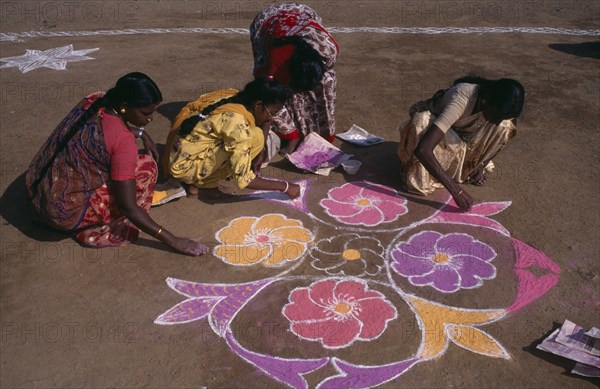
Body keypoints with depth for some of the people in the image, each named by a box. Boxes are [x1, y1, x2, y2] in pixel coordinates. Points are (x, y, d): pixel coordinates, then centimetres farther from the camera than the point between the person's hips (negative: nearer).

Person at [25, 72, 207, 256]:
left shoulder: (94, 101, -4)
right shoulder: (123, 139, -25)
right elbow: (128, 207, -23)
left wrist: (142, 134, 9)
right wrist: (173, 240, -18)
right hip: (65, 212, -8)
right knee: (146, 166, -6)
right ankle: (96, 232, 2)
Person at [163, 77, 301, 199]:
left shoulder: (233, 96, -4)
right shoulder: (237, 122, -27)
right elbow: (243, 180, -26)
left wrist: (260, 153, 0)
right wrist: (285, 186, -16)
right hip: (184, 166, -9)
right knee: (255, 137, -20)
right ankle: (204, 185, -7)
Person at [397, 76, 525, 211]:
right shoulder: (462, 100, -41)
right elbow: (422, 149, -50)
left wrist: (481, 164, -11)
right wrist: (454, 189, -48)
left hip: (461, 131, 5)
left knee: (505, 126, -20)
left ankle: (467, 166, 2)